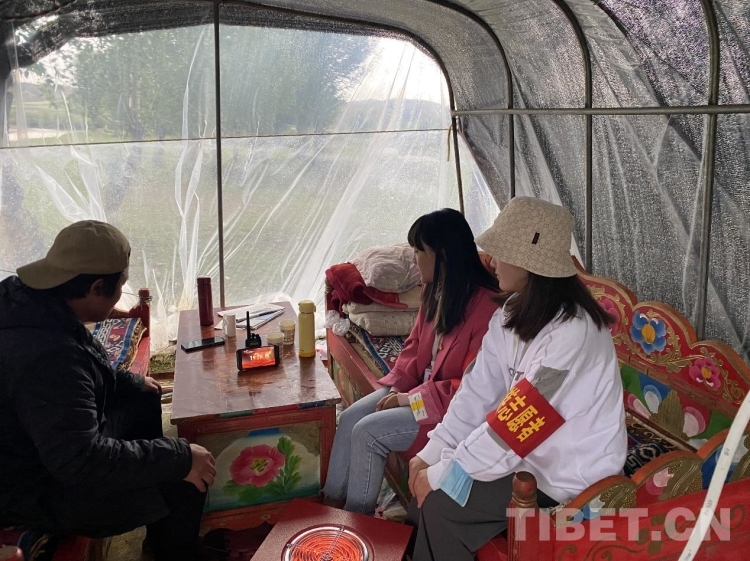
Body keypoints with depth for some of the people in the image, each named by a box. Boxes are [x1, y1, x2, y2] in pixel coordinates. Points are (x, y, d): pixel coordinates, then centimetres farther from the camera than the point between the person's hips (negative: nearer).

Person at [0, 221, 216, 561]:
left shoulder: (31, 301, -6)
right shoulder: (46, 356, -37)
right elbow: (82, 461, -38)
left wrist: (130, 382, 11)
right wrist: (180, 457, -32)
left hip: (51, 444, 10)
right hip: (38, 491, -10)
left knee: (144, 401, 20)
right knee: (185, 483, -16)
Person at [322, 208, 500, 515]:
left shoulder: (485, 307, -26)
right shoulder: (434, 290, 2)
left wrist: (411, 399, -19)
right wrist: (397, 387, -4)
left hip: (453, 406, -8)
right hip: (420, 389, 9)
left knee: (368, 432, -17)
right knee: (350, 418, -5)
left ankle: (356, 518, 5)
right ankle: (332, 502, 9)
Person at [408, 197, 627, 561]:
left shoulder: (571, 332, -29)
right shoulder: (513, 315, -1)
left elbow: (517, 422, -27)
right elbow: (479, 391, -1)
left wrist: (441, 474, -19)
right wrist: (432, 452, -8)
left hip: (573, 475, -8)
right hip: (533, 452, 8)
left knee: (441, 501, -13)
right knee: (427, 474, 3)